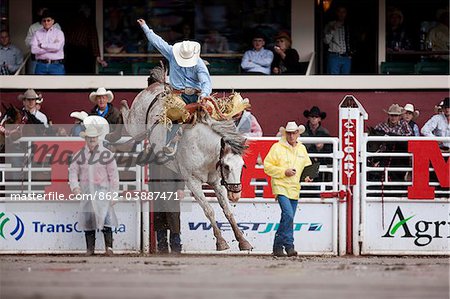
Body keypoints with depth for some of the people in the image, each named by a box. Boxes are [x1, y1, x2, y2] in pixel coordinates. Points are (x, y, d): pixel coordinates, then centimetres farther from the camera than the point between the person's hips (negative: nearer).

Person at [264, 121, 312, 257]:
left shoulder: (302, 149, 14)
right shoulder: (277, 148, -3)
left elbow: (307, 165, 24)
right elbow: (267, 166, -5)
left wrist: (307, 176, 2)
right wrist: (284, 172, -15)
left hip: (295, 189, 6)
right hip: (281, 187, -6)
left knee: (288, 219, 7)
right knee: (288, 214, -21)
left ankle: (278, 246, 16)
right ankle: (289, 245, -16)